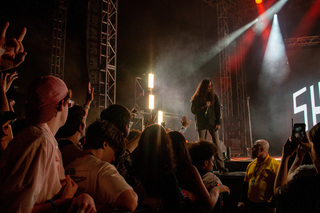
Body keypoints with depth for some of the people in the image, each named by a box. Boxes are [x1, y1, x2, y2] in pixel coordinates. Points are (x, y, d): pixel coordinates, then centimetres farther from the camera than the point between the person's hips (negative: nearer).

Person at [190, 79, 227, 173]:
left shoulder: (214, 96, 7)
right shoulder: (197, 97, 3)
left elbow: (218, 110, 6)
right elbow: (193, 110, 0)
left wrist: (218, 122, -1)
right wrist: (203, 107, -14)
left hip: (212, 123, 1)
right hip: (201, 124, -1)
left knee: (216, 143, -4)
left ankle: (221, 166, -2)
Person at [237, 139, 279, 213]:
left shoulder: (274, 164, -10)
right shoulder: (251, 165, 10)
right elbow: (246, 184, 15)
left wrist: (273, 206, -15)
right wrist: (242, 201, 12)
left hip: (266, 206, -6)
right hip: (251, 204, 6)